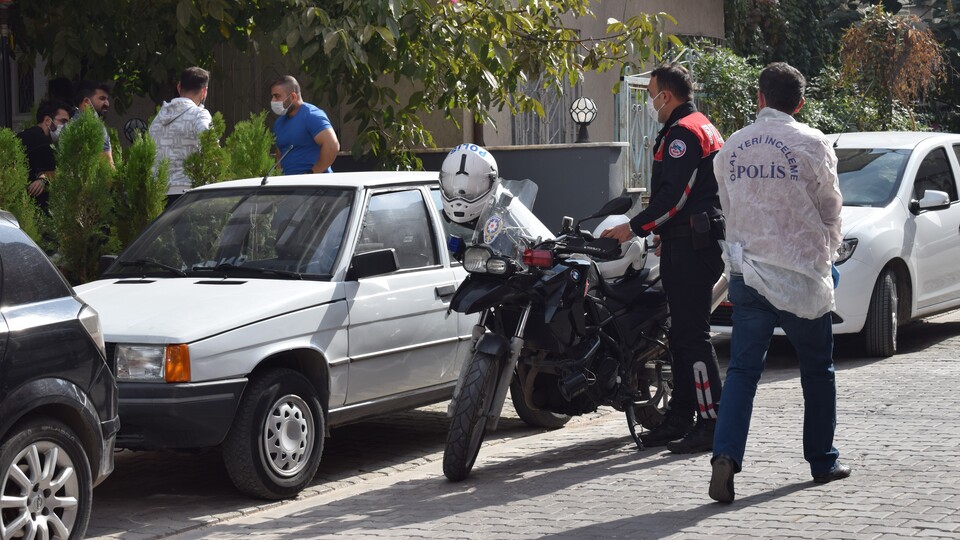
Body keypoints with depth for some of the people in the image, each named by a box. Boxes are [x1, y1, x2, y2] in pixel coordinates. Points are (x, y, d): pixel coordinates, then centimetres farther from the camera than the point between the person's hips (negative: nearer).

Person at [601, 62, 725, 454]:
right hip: (691, 244, 11)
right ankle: (680, 419, 19)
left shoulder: (683, 132, -12)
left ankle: (711, 422, -12)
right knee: (683, 334, 13)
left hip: (688, 246, -11)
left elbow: (674, 195, -21)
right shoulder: (703, 128, 22)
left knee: (692, 335, -11)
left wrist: (635, 228, -14)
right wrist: (666, 236, 26)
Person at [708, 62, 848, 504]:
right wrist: (827, 253, 20)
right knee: (817, 369, 14)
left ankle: (726, 456, -16)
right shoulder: (811, 144, -7)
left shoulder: (732, 148, 5)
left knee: (742, 370, 2)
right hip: (800, 275, -3)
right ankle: (822, 461, 22)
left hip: (746, 272, 3)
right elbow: (831, 208, 2)